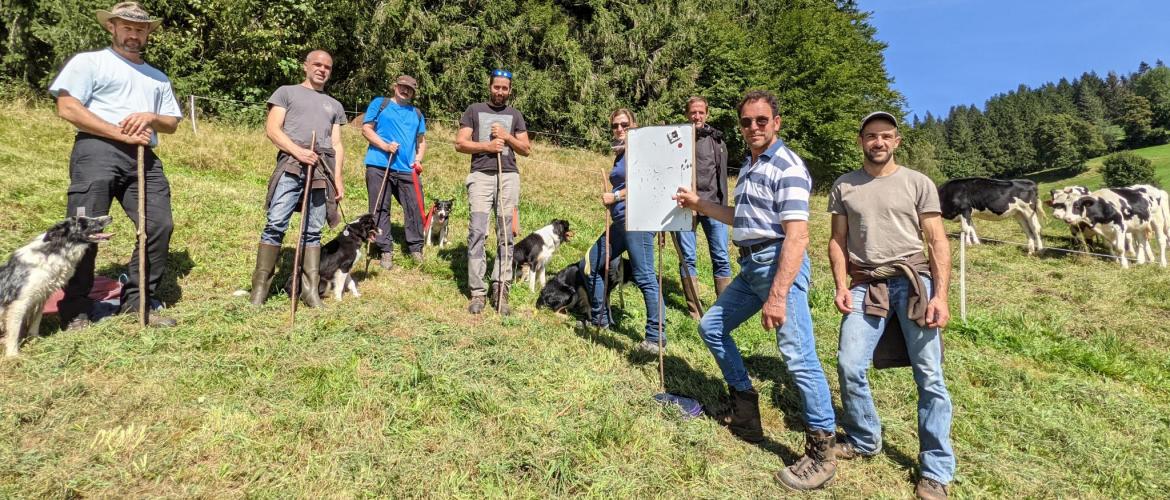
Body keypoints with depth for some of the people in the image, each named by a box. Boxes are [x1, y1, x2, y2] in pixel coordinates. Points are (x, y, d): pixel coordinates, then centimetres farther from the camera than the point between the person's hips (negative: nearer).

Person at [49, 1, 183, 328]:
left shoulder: (158, 78, 25)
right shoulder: (89, 61, 8)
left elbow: (173, 123, 20)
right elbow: (67, 108, -4)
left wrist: (151, 117, -3)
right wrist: (120, 133, -12)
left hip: (144, 158, 5)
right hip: (97, 151, -5)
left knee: (160, 226, -4)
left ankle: (136, 304, 7)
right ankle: (76, 311, 3)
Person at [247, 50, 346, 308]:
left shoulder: (335, 105, 27)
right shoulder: (287, 92, 16)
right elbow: (272, 129, 4)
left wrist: (338, 177, 6)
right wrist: (298, 151, -12)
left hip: (323, 171, 3)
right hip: (291, 166, -3)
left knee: (313, 232, 1)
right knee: (276, 225, -11)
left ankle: (310, 290, 2)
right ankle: (260, 286, -5)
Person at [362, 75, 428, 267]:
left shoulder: (417, 113, 20)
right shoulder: (379, 103, 10)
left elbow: (421, 140, 22)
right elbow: (366, 128, 3)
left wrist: (419, 159, 3)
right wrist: (385, 145, -12)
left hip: (407, 169, 3)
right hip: (379, 166, -2)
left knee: (415, 208, -4)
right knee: (379, 209, -1)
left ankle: (416, 249, 9)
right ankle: (385, 251, 6)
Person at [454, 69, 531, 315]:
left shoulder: (515, 115, 19)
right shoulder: (474, 110, 12)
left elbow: (526, 149, 15)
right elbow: (460, 143, 5)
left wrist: (506, 136, 0)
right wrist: (487, 146, -8)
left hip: (509, 176, 2)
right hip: (481, 175, -2)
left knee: (506, 235, -2)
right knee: (477, 232, -10)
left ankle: (501, 291, 2)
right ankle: (477, 293, -6)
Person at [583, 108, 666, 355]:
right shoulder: (619, 154, 21)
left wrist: (615, 197, -9)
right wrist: (611, 199, 11)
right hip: (621, 221, 10)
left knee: (644, 277, -9)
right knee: (592, 264, 12)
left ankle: (656, 337, -3)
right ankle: (600, 319, 25)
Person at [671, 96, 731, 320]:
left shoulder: (715, 139, 9)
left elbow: (722, 174, 10)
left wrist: (723, 205, 5)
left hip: (712, 204, 1)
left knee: (721, 258, 1)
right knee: (687, 258, 1)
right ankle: (694, 310, 11)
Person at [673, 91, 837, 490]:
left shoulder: (787, 167, -13)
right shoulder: (749, 166, 17)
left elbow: (796, 236, -21)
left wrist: (777, 296, -26)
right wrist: (699, 204, 24)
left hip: (779, 264, -10)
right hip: (750, 266, 10)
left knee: (798, 356, -14)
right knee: (711, 327, 16)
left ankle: (821, 452, 2)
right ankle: (745, 410, 28)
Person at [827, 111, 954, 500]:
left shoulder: (918, 183, 5)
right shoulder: (844, 186, 10)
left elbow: (938, 242, 1)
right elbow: (837, 241, 11)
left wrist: (940, 295, -9)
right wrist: (841, 286, -2)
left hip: (913, 280, -1)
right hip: (865, 285, 2)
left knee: (929, 375, -2)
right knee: (849, 366, -6)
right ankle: (864, 441, 19)